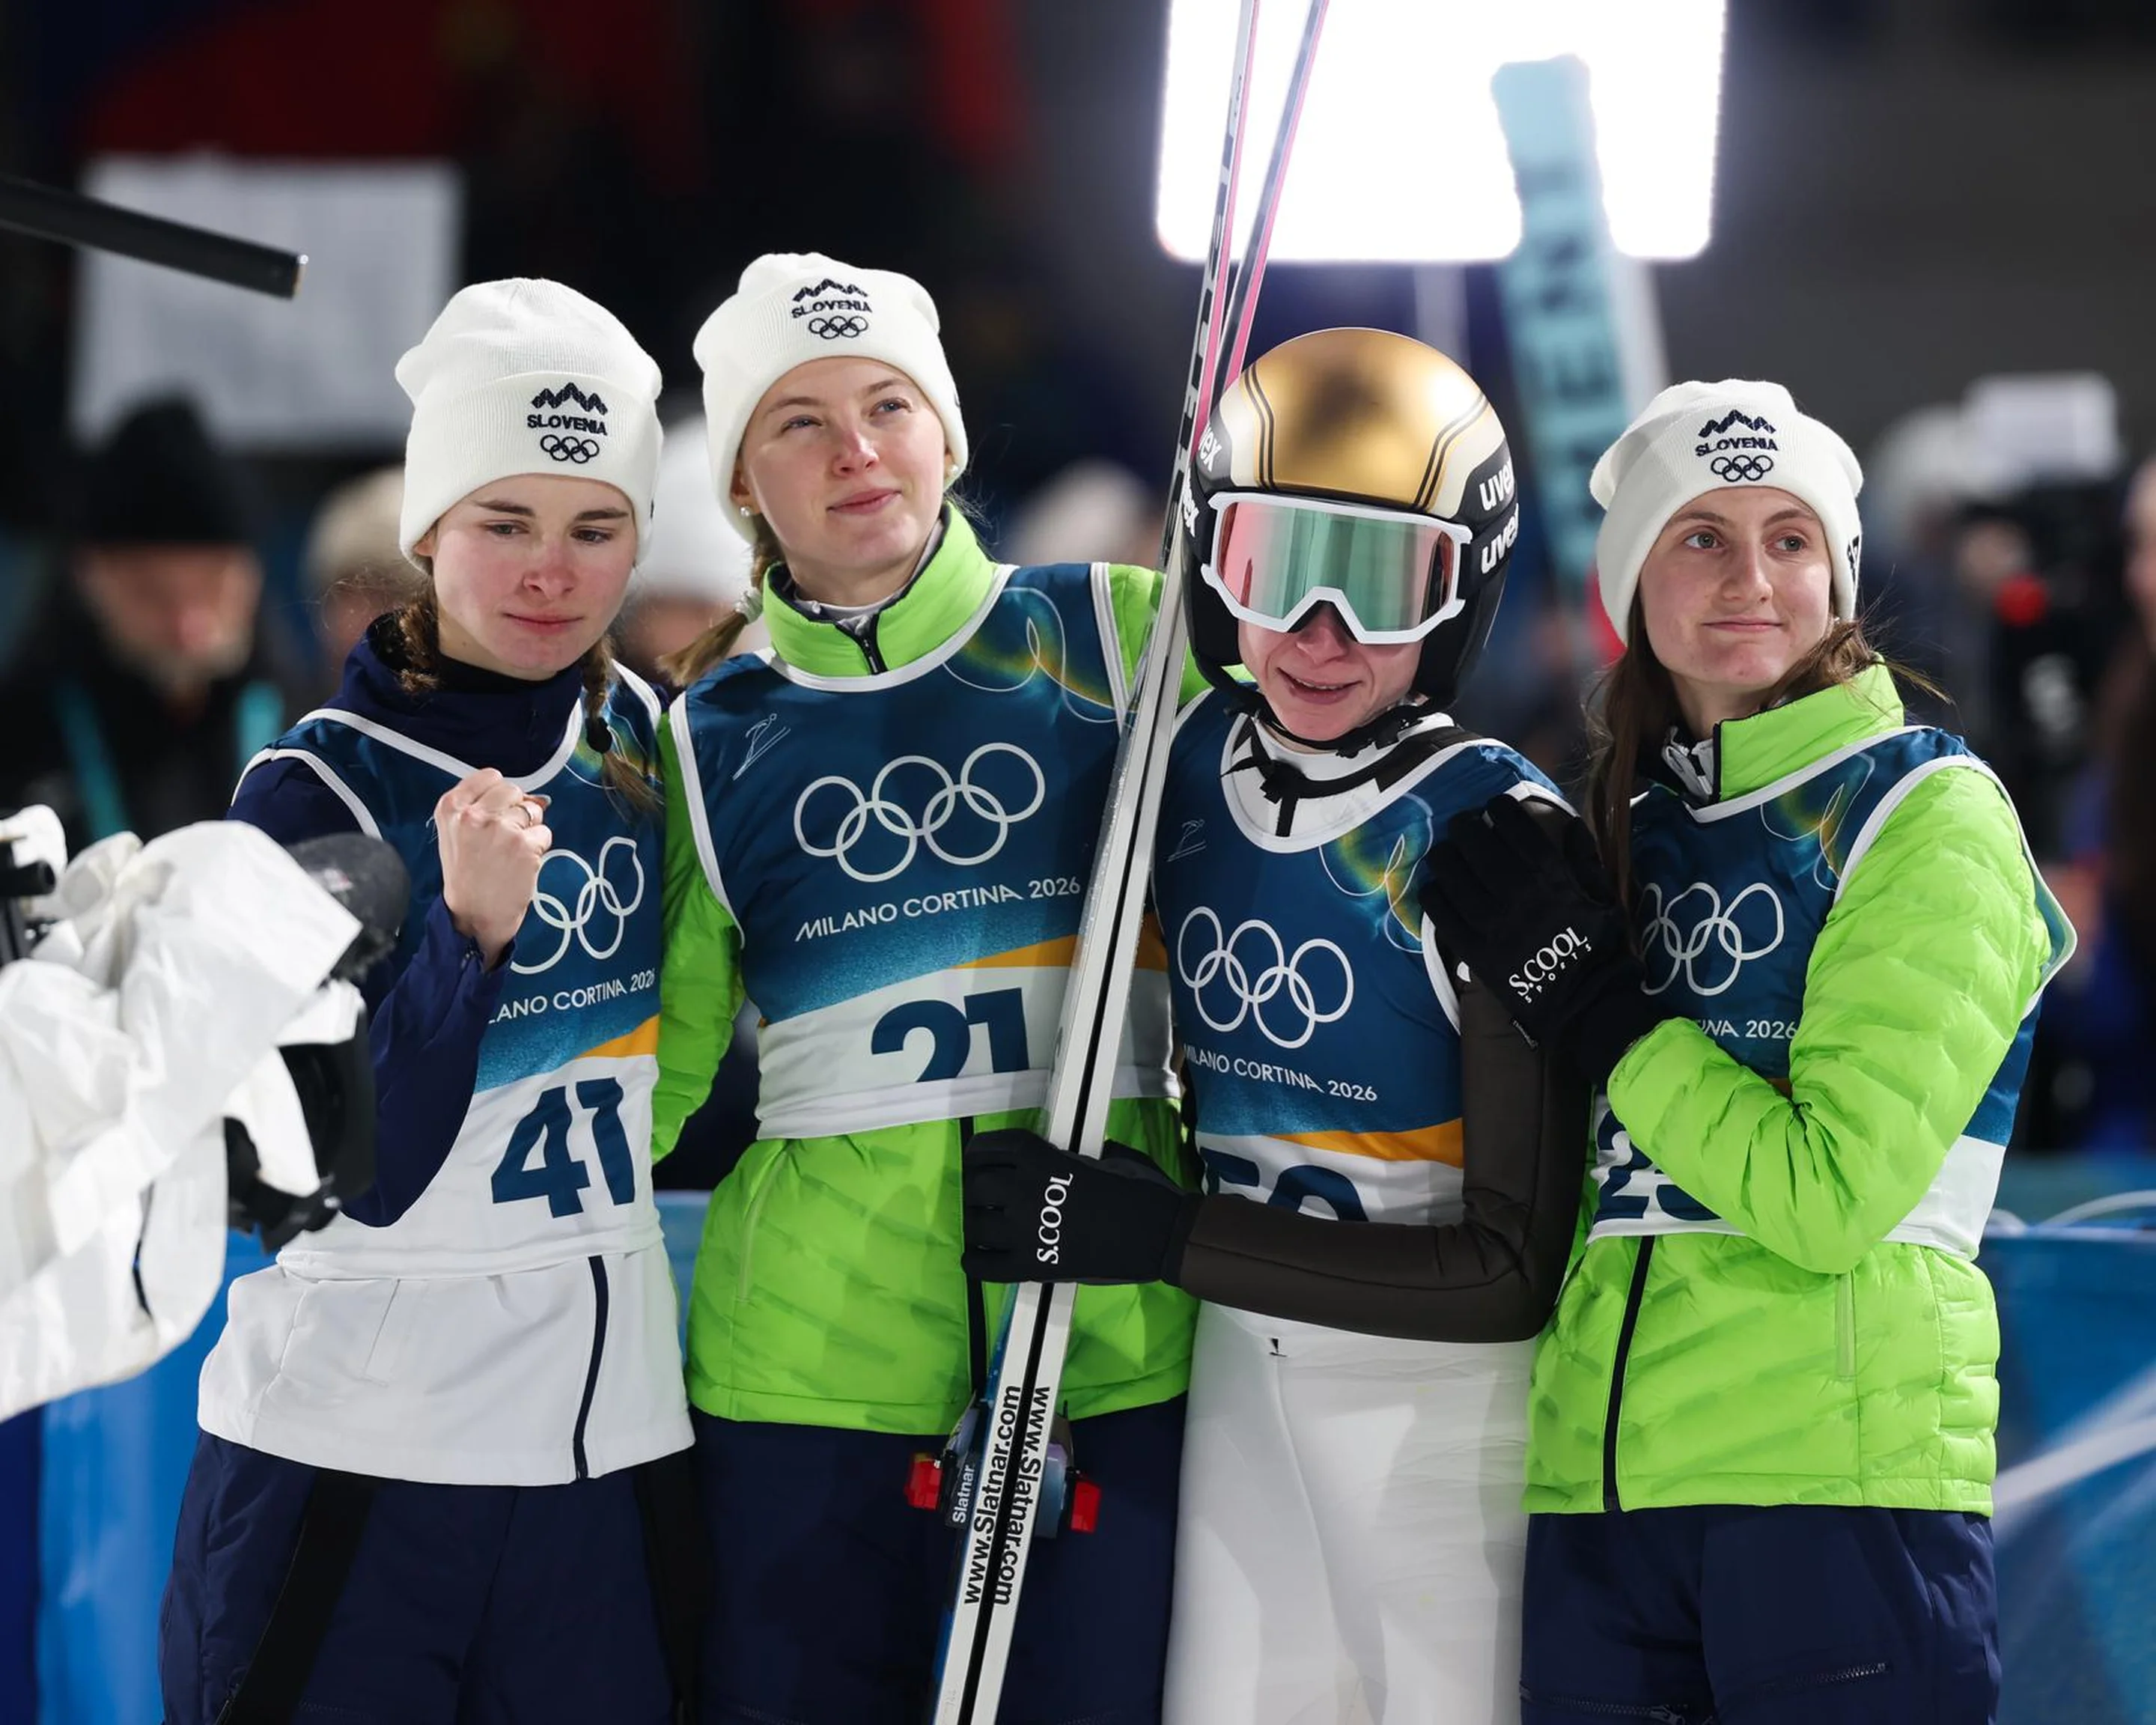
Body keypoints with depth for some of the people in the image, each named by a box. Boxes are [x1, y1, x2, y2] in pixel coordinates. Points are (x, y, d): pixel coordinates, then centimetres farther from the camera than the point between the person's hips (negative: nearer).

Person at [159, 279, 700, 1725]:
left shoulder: (641, 737, 5)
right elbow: (349, 1182, -18)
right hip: (356, 1444, -4)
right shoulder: (320, 791, -9)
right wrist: (466, 929, -28)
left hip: (616, 1439, 4)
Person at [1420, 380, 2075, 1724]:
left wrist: (1592, 1003, -8)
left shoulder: (1930, 814, -4)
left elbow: (1832, 1196, -14)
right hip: (1602, 1474, 6)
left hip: (1843, 1474, -6)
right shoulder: (1626, 824, 15)